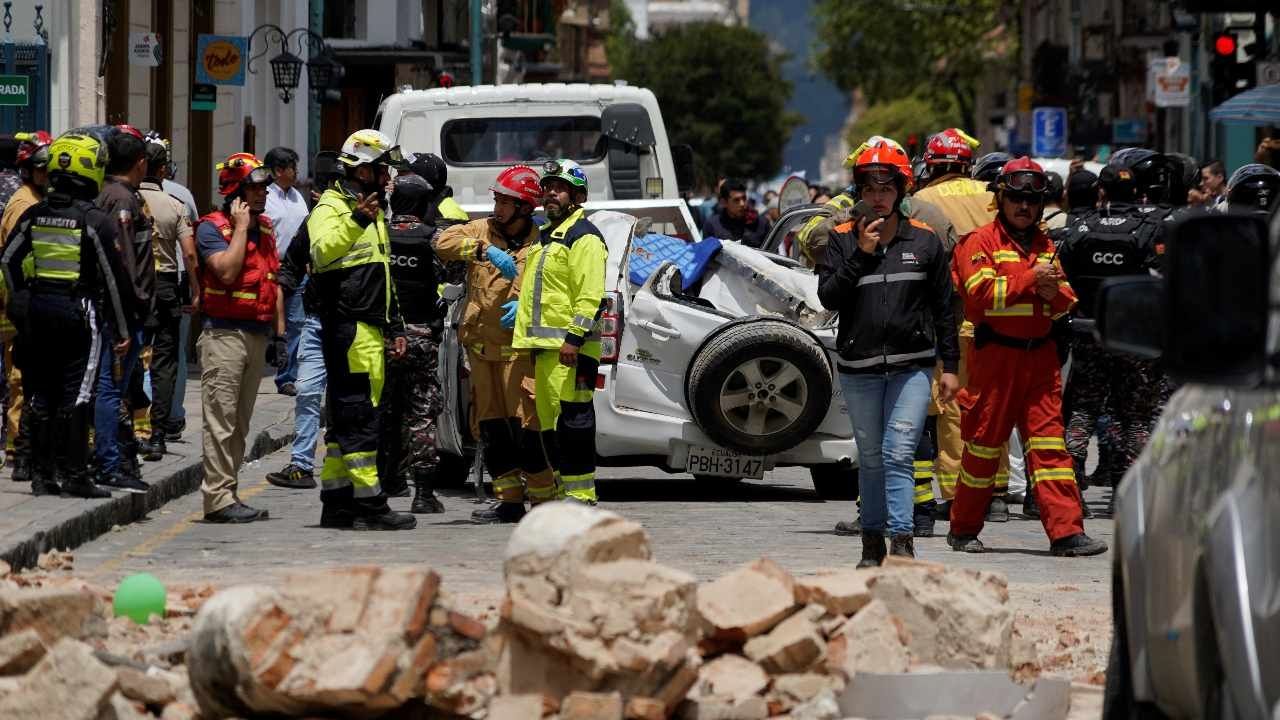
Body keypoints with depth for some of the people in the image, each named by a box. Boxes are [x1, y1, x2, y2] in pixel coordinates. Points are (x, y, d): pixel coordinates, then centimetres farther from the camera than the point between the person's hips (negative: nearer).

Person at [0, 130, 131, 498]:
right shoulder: (97, 220, -11)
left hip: (38, 311, 5)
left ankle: (42, 474, 13)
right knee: (75, 395, -2)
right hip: (80, 312, -5)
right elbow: (113, 277, -9)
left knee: (41, 394, 11)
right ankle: (74, 475, -3)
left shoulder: (34, 215, 4)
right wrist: (121, 330, -3)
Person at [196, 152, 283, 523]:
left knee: (240, 422, 9)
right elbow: (227, 271, -22)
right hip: (224, 335, -8)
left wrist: (279, 333, 15)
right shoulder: (212, 228, -7)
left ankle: (227, 495, 13)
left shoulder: (265, 228, 16)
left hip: (258, 335, 8)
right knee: (221, 419, -9)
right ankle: (218, 497, -10)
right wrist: (241, 227, -15)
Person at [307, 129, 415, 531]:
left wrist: (395, 328, 27)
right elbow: (322, 252, -28)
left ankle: (336, 504, 14)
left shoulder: (374, 212, 23)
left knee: (347, 417, 11)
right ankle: (369, 506, -12)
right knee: (359, 417, -11)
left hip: (370, 331, 10)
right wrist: (356, 222, -39)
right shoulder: (333, 207, -7)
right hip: (348, 328, -10)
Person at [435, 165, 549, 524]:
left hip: (520, 349, -5)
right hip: (481, 345, 5)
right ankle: (509, 501, 15)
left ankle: (544, 500, -3)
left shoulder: (539, 243, -2)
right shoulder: (481, 230, 7)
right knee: (492, 427, 7)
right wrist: (486, 250, -22)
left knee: (526, 424, -11)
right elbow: (445, 242, -10)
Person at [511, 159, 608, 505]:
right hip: (544, 346, 10)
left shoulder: (584, 238, -8)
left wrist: (574, 338, -23)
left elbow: (590, 296, -16)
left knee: (571, 421, -13)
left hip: (570, 347, -10)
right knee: (549, 422, 11)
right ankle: (564, 494, 17)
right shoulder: (545, 237, 23)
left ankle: (580, 495, -13)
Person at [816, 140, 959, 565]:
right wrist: (860, 255, -14)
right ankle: (873, 541, 19)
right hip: (859, 367, 2)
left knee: (899, 453, -13)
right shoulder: (843, 239, 5)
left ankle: (902, 541, -20)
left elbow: (943, 307, 8)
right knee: (870, 456, 10)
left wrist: (950, 366, 5)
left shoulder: (924, 241, 5)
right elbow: (828, 297, -5)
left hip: (912, 365, -2)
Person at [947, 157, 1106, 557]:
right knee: (985, 441, 2)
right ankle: (963, 529, 15)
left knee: (1049, 441, -1)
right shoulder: (981, 242, -2)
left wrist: (1055, 293, -5)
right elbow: (980, 295, -16)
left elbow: (1067, 302, 18)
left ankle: (1066, 532, -6)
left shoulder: (1045, 246, 17)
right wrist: (1030, 279, -17)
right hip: (995, 354, -5)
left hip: (1040, 355, 5)